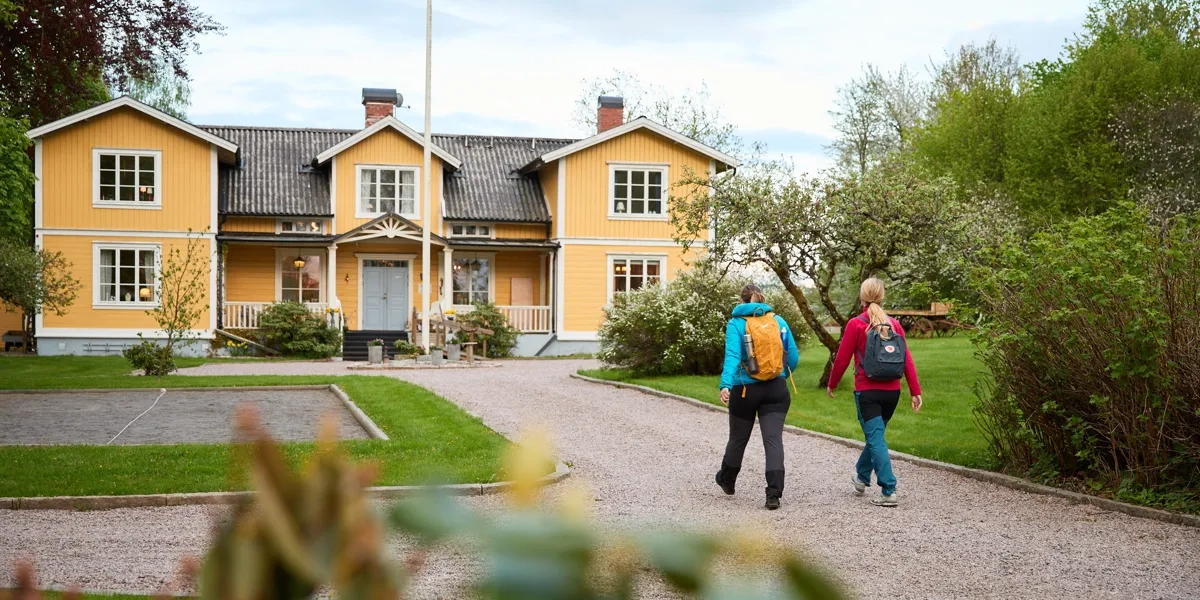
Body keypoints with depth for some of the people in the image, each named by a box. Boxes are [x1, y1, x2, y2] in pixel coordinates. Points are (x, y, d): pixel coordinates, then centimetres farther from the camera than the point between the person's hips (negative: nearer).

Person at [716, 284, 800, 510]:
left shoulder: (736, 324, -5)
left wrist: (725, 385, -30)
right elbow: (793, 357, 5)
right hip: (776, 390, 1)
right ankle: (774, 493, -14)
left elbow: (732, 356, -20)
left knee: (738, 438, 16)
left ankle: (727, 480, 39)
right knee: (773, 439, -3)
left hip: (745, 391, -1)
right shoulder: (779, 321, 4)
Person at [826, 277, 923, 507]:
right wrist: (916, 391, 2)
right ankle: (862, 477, 39)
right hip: (892, 391, 5)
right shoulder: (894, 324, 3)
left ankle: (889, 491, -12)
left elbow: (842, 359, -6)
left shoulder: (856, 324, -9)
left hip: (867, 392, -5)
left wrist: (831, 385, 9)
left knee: (876, 439, -4)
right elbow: (907, 360, 0)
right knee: (875, 434, 21)